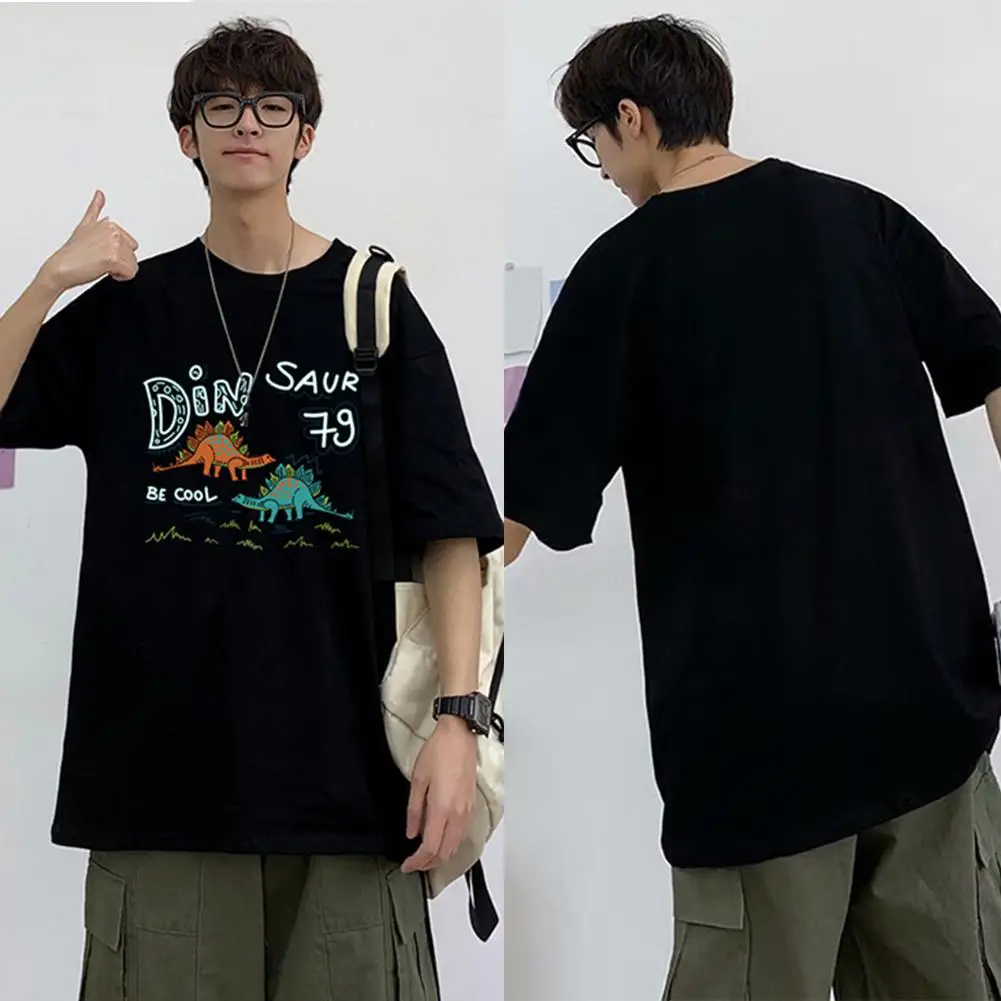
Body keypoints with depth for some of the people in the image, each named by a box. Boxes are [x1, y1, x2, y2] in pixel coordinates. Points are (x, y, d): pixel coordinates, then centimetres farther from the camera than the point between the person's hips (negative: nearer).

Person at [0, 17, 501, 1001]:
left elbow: (450, 531, -2)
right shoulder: (127, 306, 9)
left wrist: (457, 717, -11)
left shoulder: (373, 303, 4)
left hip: (347, 762, -1)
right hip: (160, 759, 1)